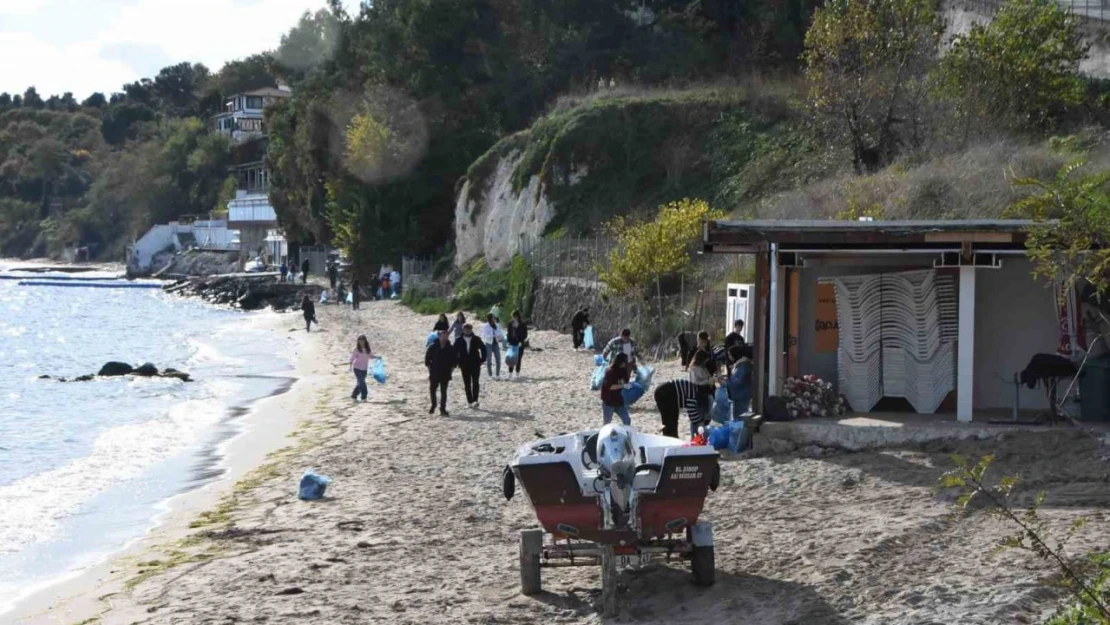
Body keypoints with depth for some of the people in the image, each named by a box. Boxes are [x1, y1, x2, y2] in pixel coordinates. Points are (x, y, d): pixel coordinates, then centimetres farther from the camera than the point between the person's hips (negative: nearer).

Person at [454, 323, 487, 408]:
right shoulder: (459, 340, 1)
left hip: (475, 365, -1)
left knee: (475, 383, -10)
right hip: (464, 365, 1)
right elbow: (455, 352, 6)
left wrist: (482, 360, 2)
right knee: (467, 384, 4)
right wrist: (458, 362, -1)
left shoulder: (476, 339, 1)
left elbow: (484, 349, 10)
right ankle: (469, 401, 10)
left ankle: (475, 400, -15)